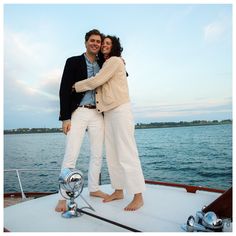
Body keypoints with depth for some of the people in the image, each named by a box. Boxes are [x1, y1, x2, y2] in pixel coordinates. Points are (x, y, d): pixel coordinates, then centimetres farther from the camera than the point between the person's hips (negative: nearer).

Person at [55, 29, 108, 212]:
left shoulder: (103, 65, 14)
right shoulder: (73, 62, 3)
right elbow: (65, 90, -4)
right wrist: (65, 118, -12)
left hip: (98, 114, 4)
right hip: (78, 112, -4)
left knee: (97, 154, 8)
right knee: (71, 154, -8)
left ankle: (94, 188, 23)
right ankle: (63, 197, 2)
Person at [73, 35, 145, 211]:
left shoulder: (115, 60, -3)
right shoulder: (105, 65, 24)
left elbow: (96, 81, -9)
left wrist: (76, 86, 3)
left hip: (121, 110, -9)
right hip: (109, 112, 9)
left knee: (126, 154, -10)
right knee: (112, 154, 8)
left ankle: (138, 196, -2)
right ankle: (119, 191, 19)